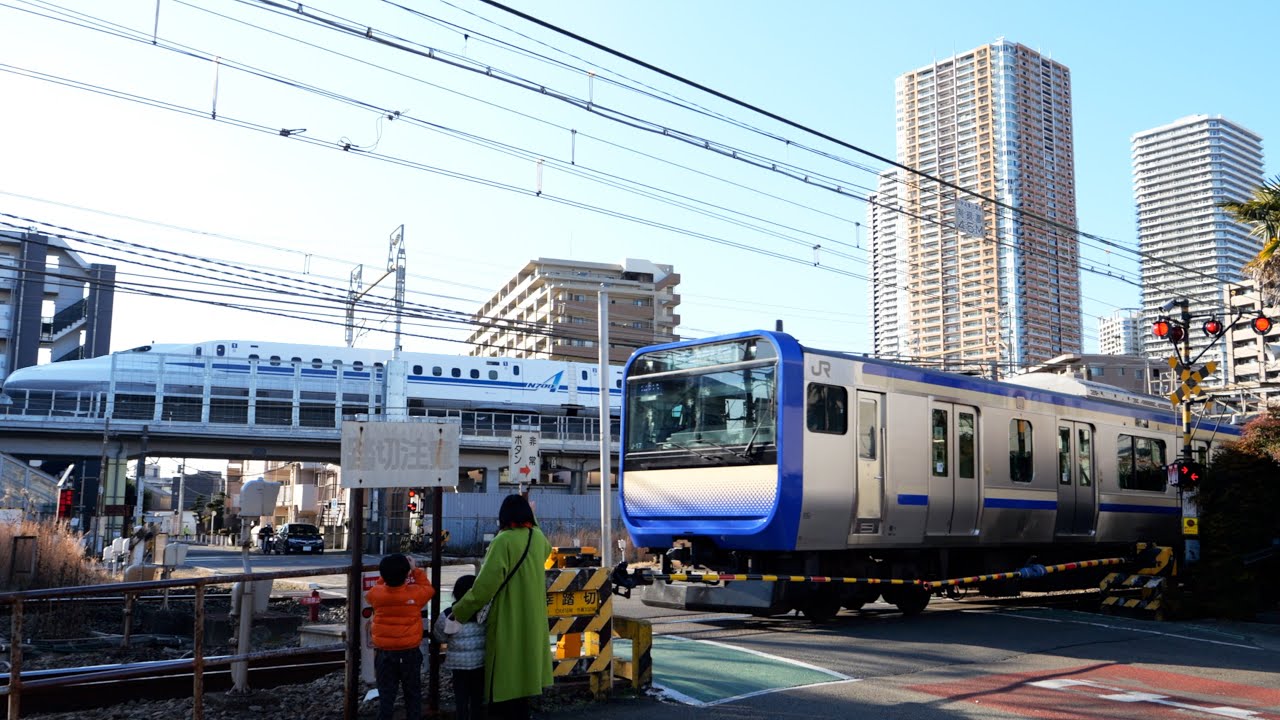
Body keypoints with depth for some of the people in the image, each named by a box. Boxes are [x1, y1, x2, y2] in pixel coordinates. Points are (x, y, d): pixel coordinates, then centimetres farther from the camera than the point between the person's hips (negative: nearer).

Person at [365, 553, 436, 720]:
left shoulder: (376, 594, -11)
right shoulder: (416, 593, -14)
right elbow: (428, 588, 8)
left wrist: (387, 574, 12)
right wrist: (416, 570, 9)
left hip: (384, 653, 1)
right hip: (410, 652, -1)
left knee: (386, 695, 10)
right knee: (413, 694, 13)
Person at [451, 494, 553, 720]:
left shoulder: (504, 540, -17)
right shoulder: (538, 537, 4)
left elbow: (486, 583, -21)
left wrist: (460, 611, -12)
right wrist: (530, 518, 35)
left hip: (508, 619, -7)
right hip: (532, 618, 7)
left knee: (505, 672, -1)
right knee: (523, 666, 16)